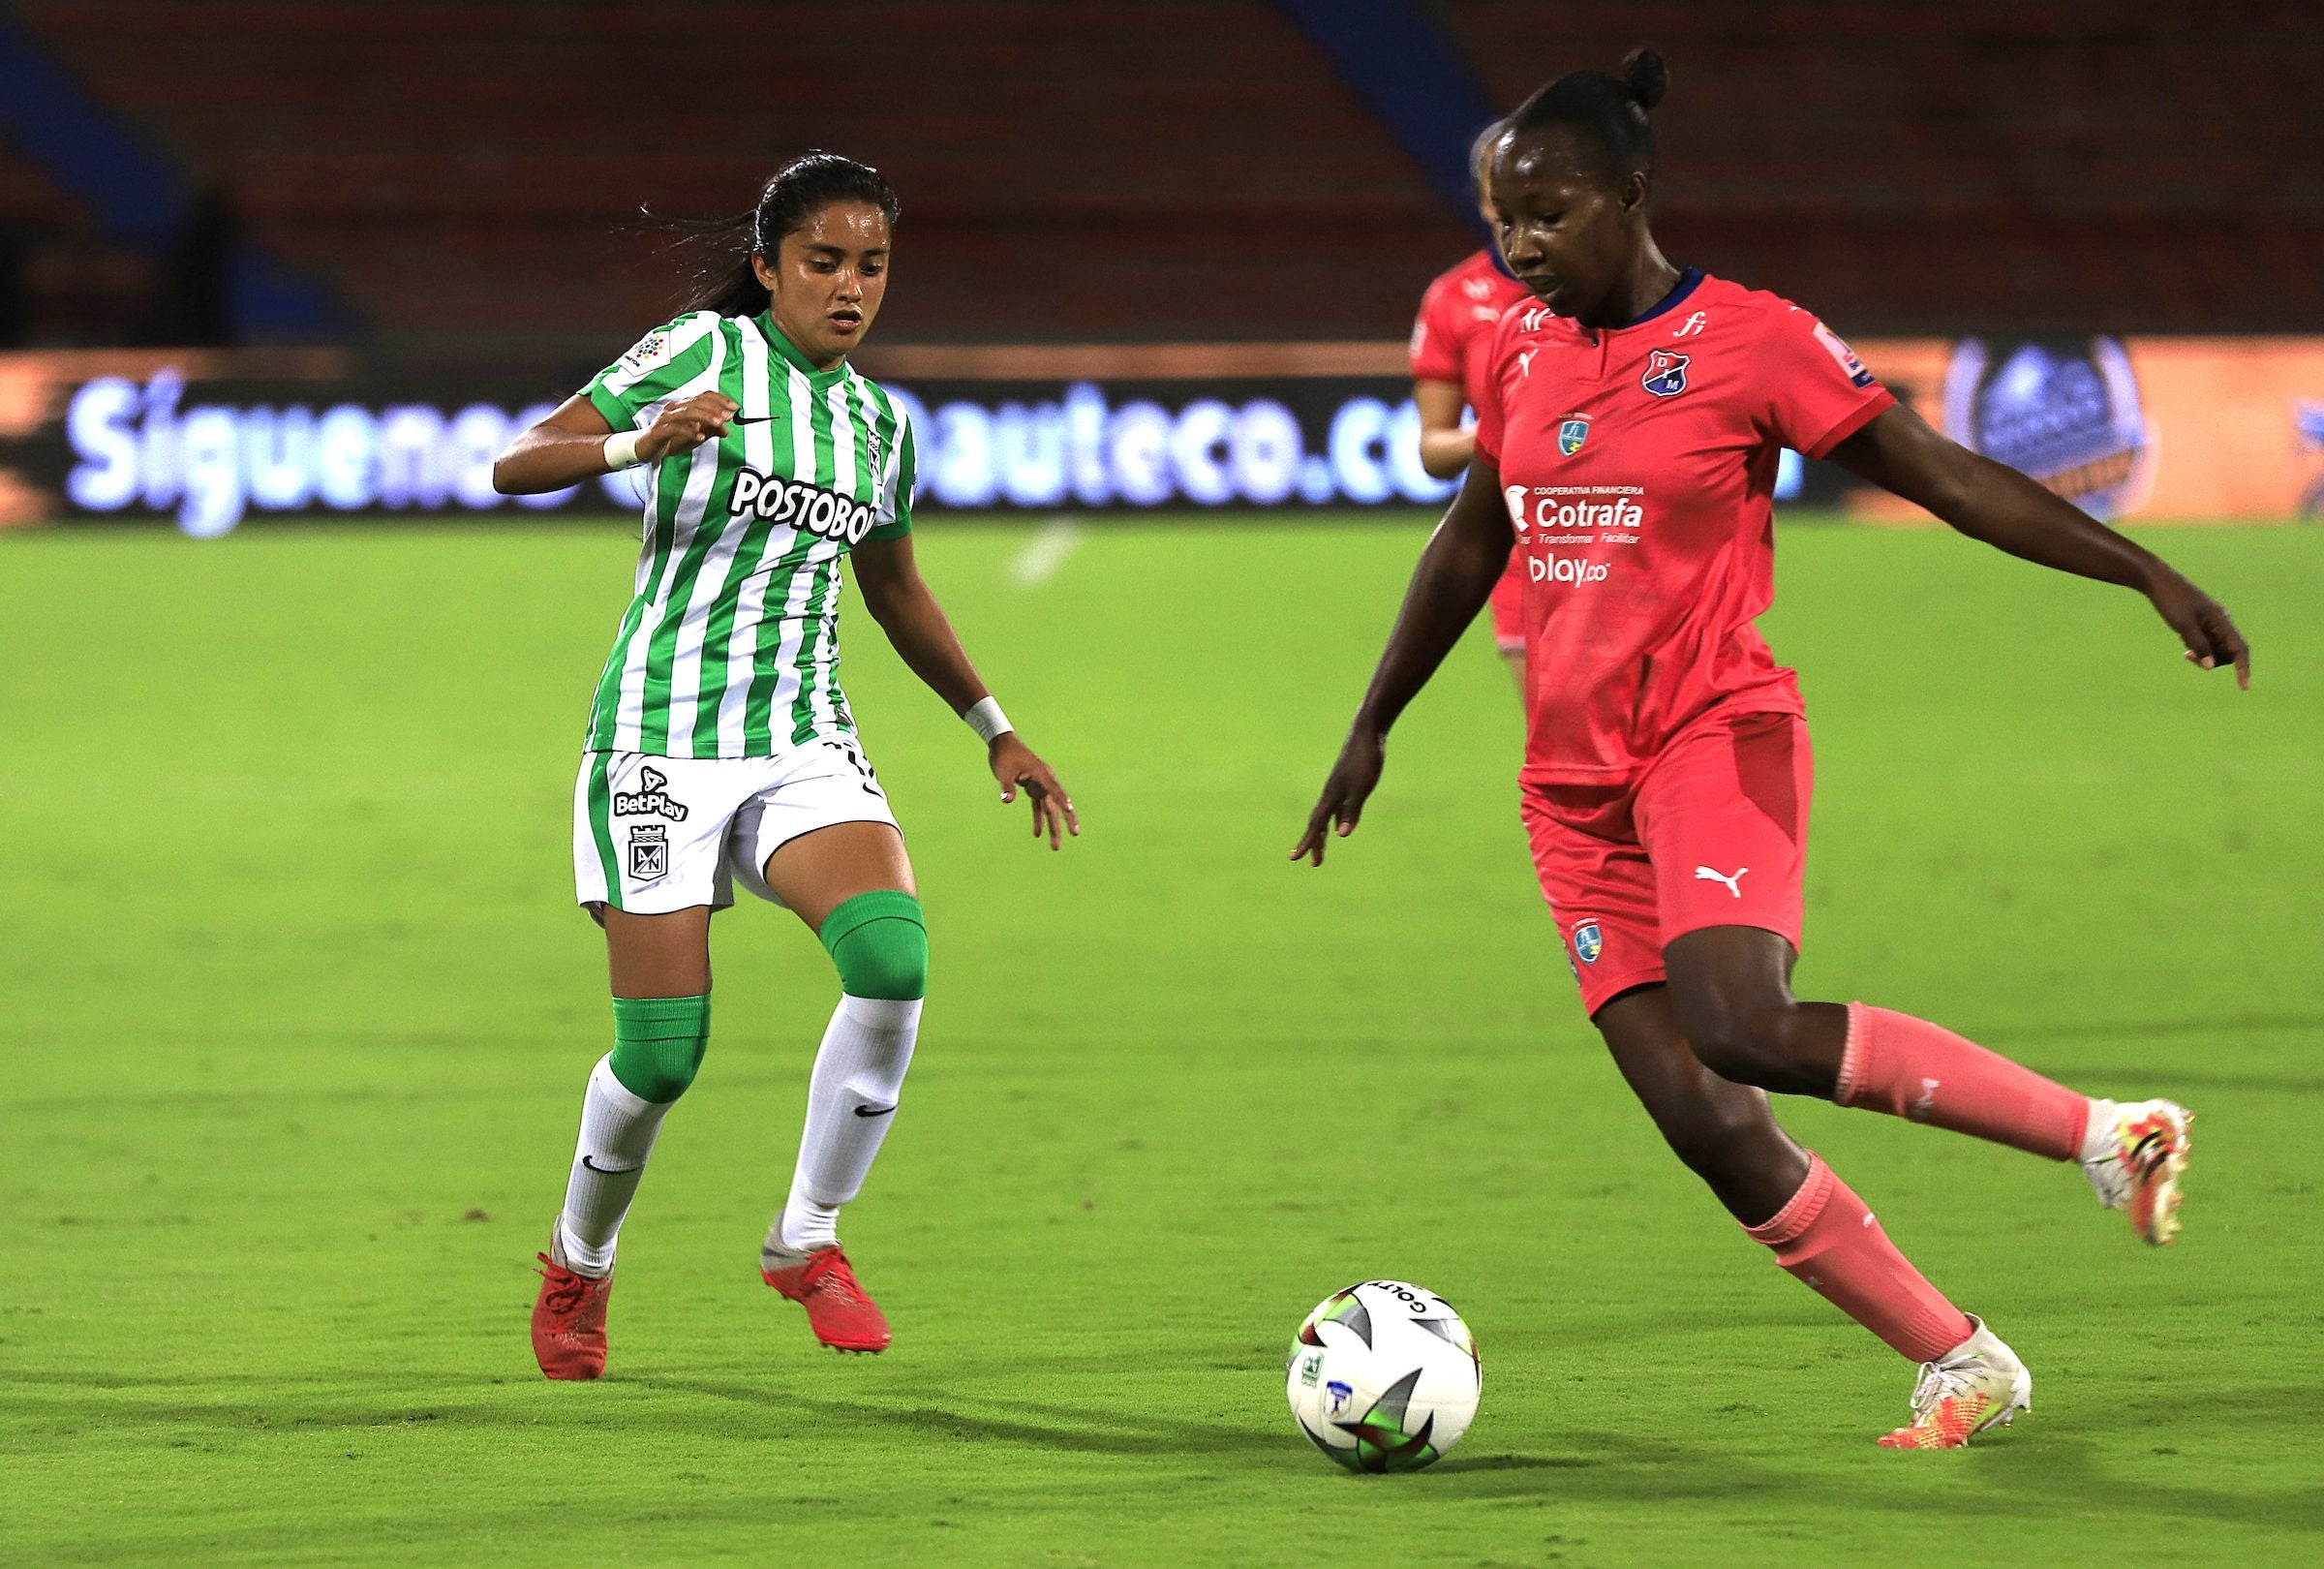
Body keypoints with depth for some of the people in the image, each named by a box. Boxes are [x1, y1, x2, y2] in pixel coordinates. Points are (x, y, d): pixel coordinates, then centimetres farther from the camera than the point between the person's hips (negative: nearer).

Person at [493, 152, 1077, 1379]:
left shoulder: (879, 424, 12)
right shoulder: (703, 353, -5)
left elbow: (896, 592, 29)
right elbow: (515, 465, -11)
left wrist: (994, 728, 27)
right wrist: (638, 443, -29)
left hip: (805, 743, 4)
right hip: (662, 740, -4)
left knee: (893, 957, -24)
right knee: (661, 1057, -7)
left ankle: (806, 1243, -5)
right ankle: (578, 1266, 24)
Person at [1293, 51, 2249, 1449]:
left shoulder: (1748, 340, -7)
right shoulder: (1522, 356, 11)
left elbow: (1953, 480, -5)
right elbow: (1469, 548, 25)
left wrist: (2149, 573, -9)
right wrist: (1373, 729, 28)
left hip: (1716, 736, -6)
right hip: (1576, 781, 6)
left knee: (1742, 1034, -29)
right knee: (1705, 1123, -5)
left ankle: (2105, 1131, -17)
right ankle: (1966, 1365, 6)